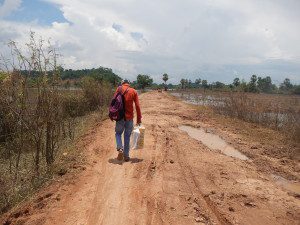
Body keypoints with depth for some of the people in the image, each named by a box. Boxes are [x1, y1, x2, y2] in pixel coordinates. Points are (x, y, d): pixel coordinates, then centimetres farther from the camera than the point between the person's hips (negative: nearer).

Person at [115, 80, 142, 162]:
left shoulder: (119, 89, 2)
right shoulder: (134, 91, 3)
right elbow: (137, 106, -3)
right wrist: (139, 118, 1)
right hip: (129, 117, 1)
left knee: (118, 133, 17)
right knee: (127, 136, 10)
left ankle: (120, 149, -5)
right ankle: (126, 156, 14)